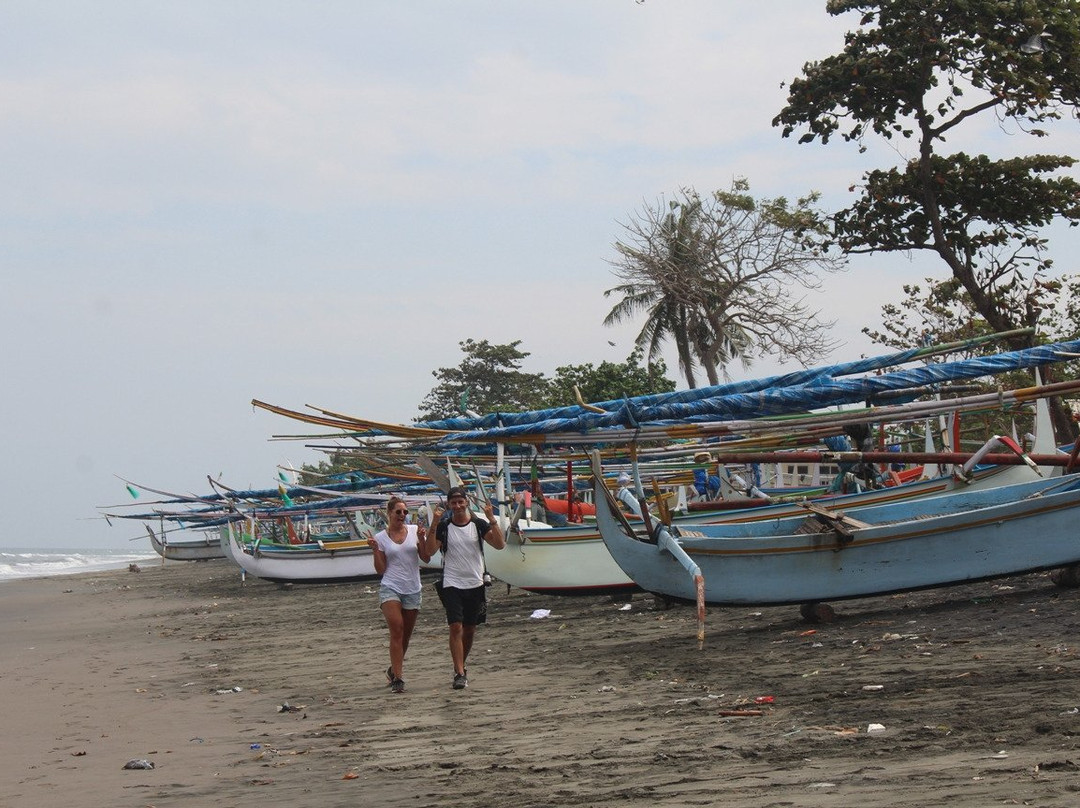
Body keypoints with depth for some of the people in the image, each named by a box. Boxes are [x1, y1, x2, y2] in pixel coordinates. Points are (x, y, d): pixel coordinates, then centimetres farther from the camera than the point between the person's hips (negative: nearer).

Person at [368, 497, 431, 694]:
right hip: (390, 589, -3)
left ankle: (393, 670, 31)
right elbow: (381, 570, 2)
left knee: (406, 635, 9)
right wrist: (375, 550, -11)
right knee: (397, 630, -18)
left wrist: (421, 539, -12)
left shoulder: (414, 530, 6)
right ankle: (397, 678, -18)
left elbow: (426, 558, 1)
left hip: (412, 589, 3)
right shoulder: (381, 537, 3)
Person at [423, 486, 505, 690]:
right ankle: (460, 673, -14)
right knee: (456, 627, -13)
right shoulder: (443, 527, 0)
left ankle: (460, 666, 30)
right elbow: (430, 551, -12)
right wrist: (434, 525, -20)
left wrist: (492, 520, -19)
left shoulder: (478, 524, 1)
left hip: (475, 584, 2)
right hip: (452, 584, -2)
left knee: (470, 629, 11)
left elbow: (500, 544, -10)